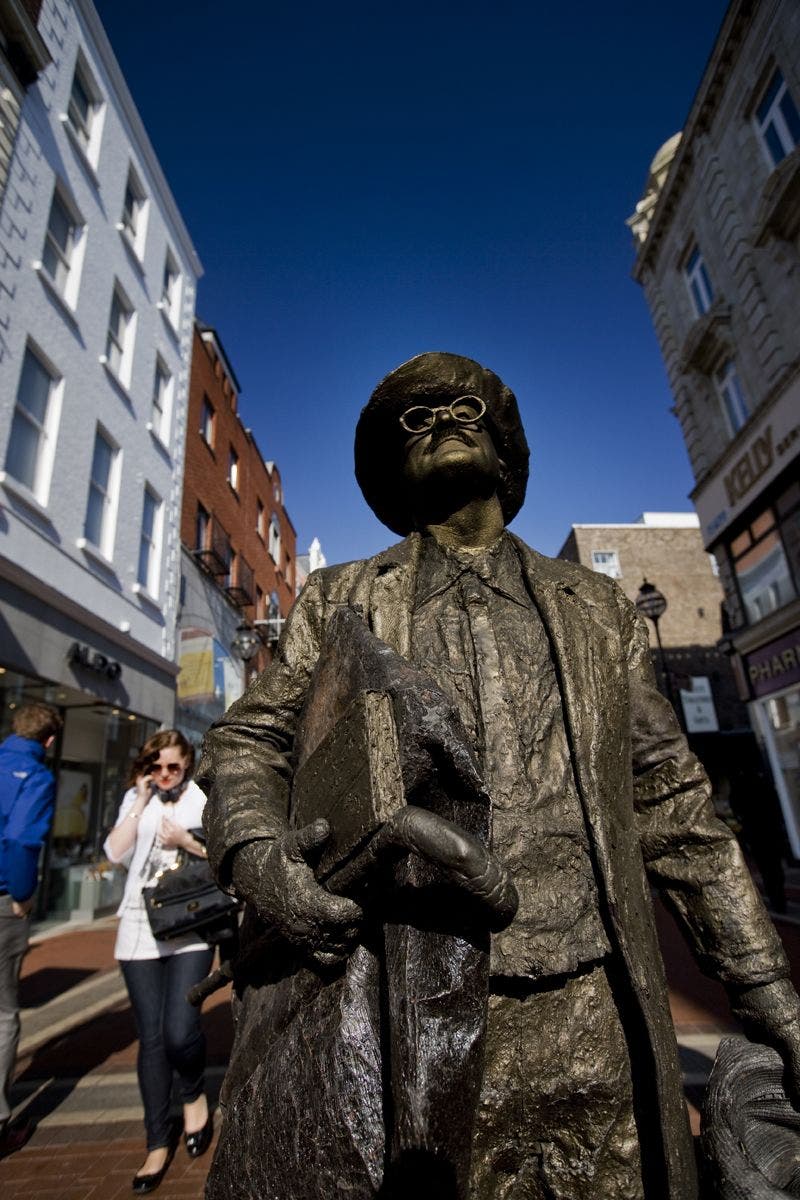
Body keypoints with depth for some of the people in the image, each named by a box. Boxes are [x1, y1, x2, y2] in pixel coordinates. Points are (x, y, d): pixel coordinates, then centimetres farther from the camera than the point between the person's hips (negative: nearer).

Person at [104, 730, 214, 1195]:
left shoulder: (205, 801, -1)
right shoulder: (136, 800, 8)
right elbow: (116, 852, -5)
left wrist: (188, 843, -17)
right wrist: (141, 801, -9)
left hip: (191, 929, -2)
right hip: (140, 929, 3)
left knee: (179, 1030, -12)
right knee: (151, 1037, 9)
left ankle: (194, 1093, 22)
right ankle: (158, 1141, 28)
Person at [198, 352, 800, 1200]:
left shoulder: (596, 610, 12)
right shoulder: (340, 603, 9)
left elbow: (672, 807, 11)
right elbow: (245, 741, 5)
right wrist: (254, 851, -17)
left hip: (584, 1019, 2)